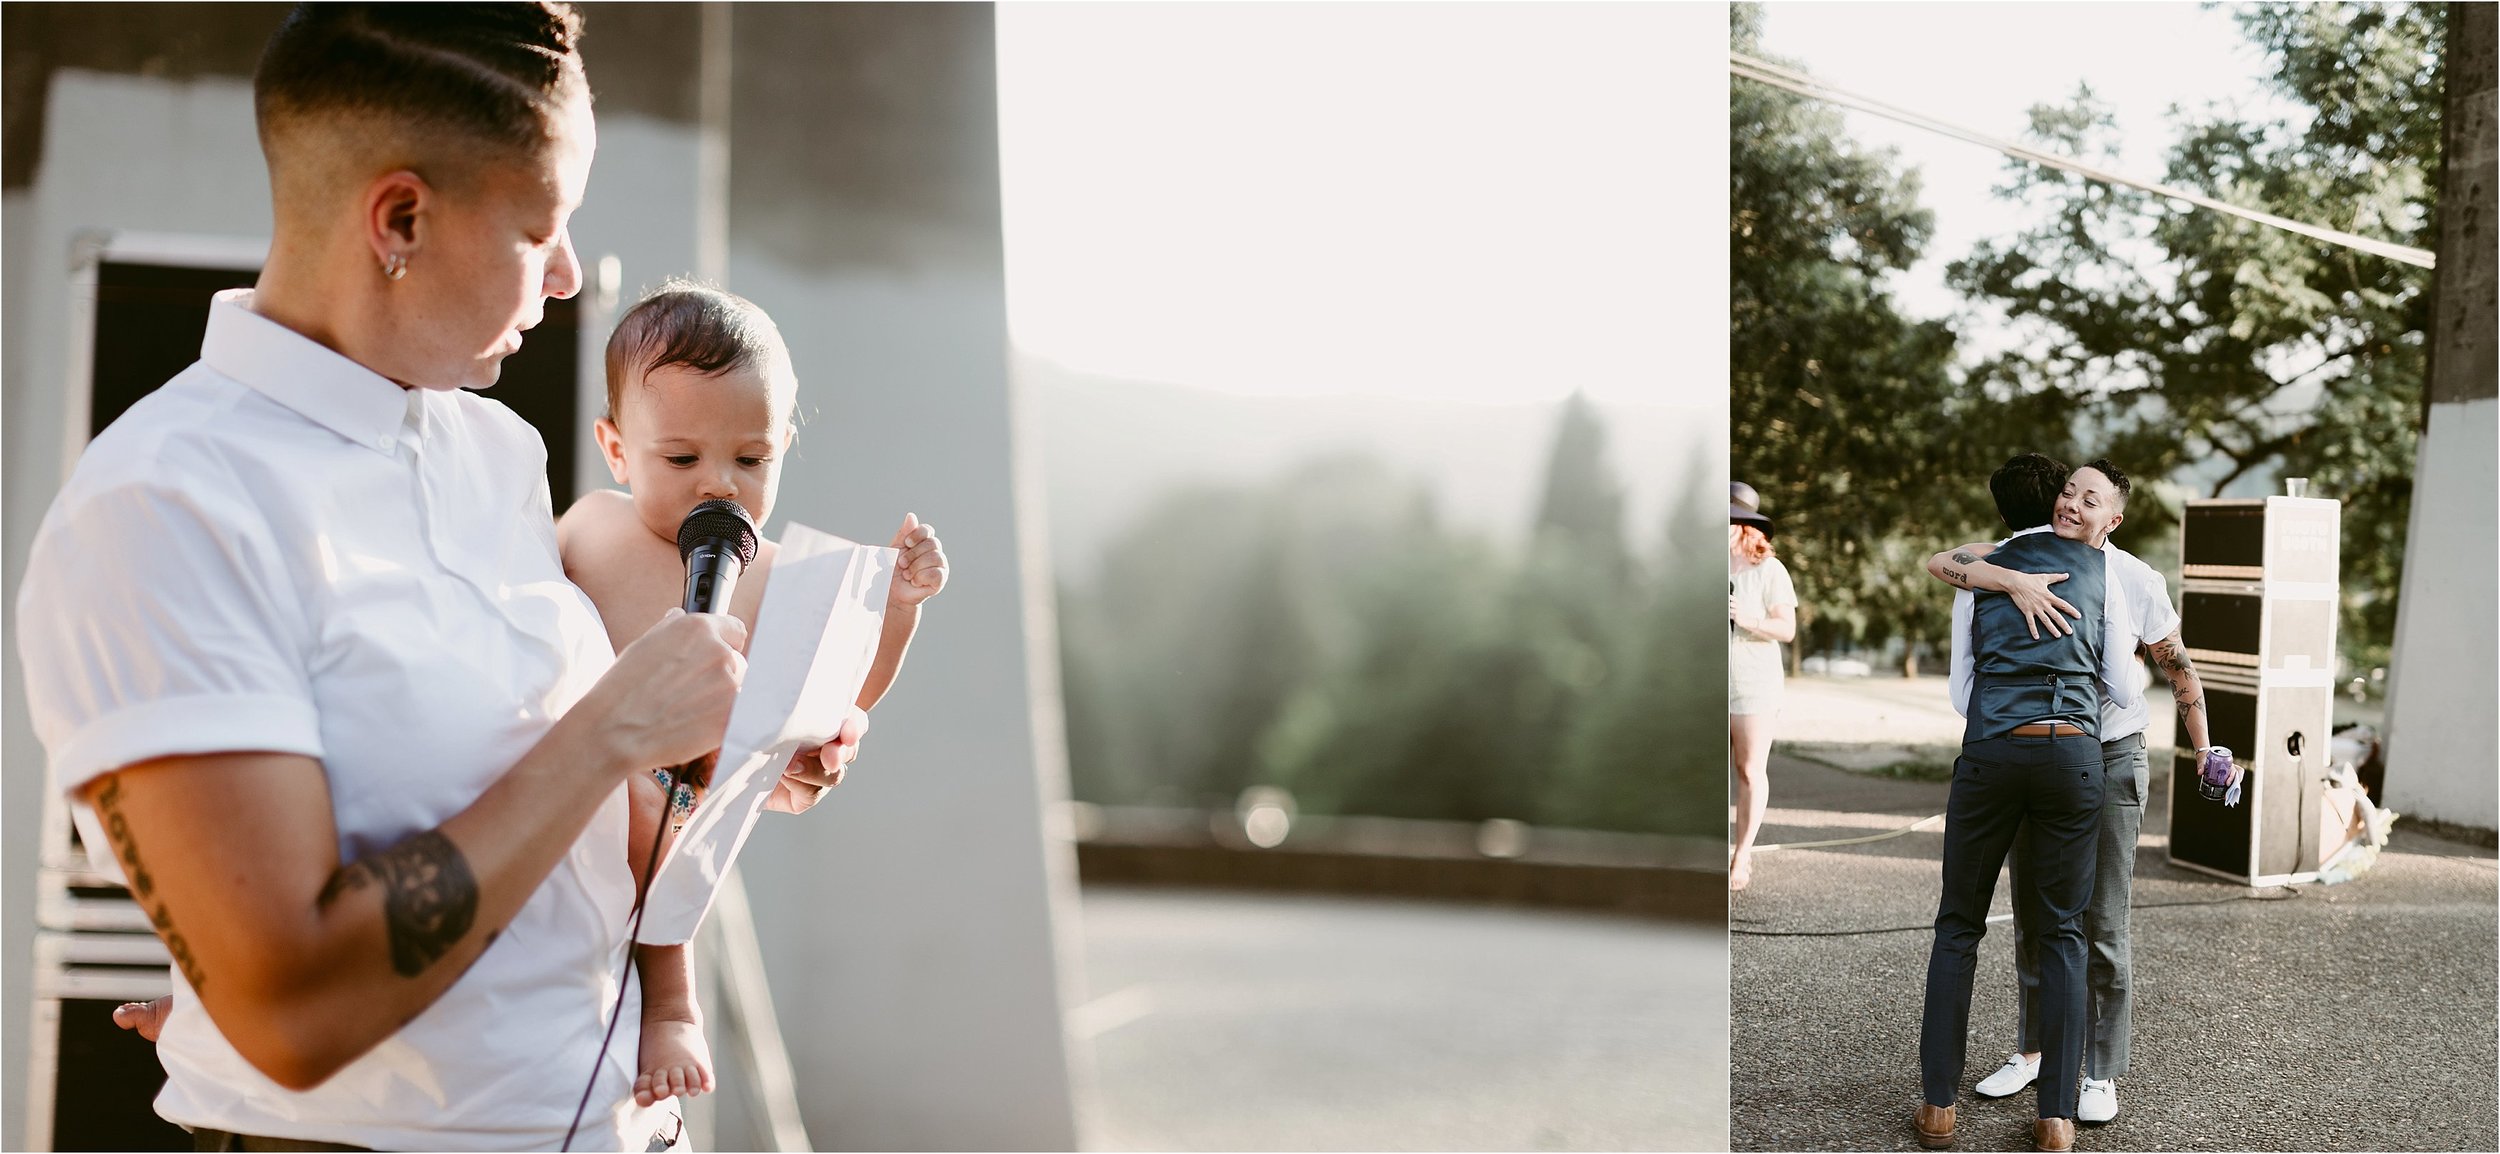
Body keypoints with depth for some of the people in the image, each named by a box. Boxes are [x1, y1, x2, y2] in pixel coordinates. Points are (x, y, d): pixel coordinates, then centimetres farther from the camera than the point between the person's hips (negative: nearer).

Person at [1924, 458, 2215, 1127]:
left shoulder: (2137, 583, -10)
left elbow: (2180, 670, 4)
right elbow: (1941, 563, -25)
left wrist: (2204, 753, 9)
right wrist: (2015, 583, -41)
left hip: (2109, 760, -3)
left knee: (2103, 923, 0)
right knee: (2034, 916, 12)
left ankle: (2102, 1075, 10)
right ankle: (2033, 1051, 27)